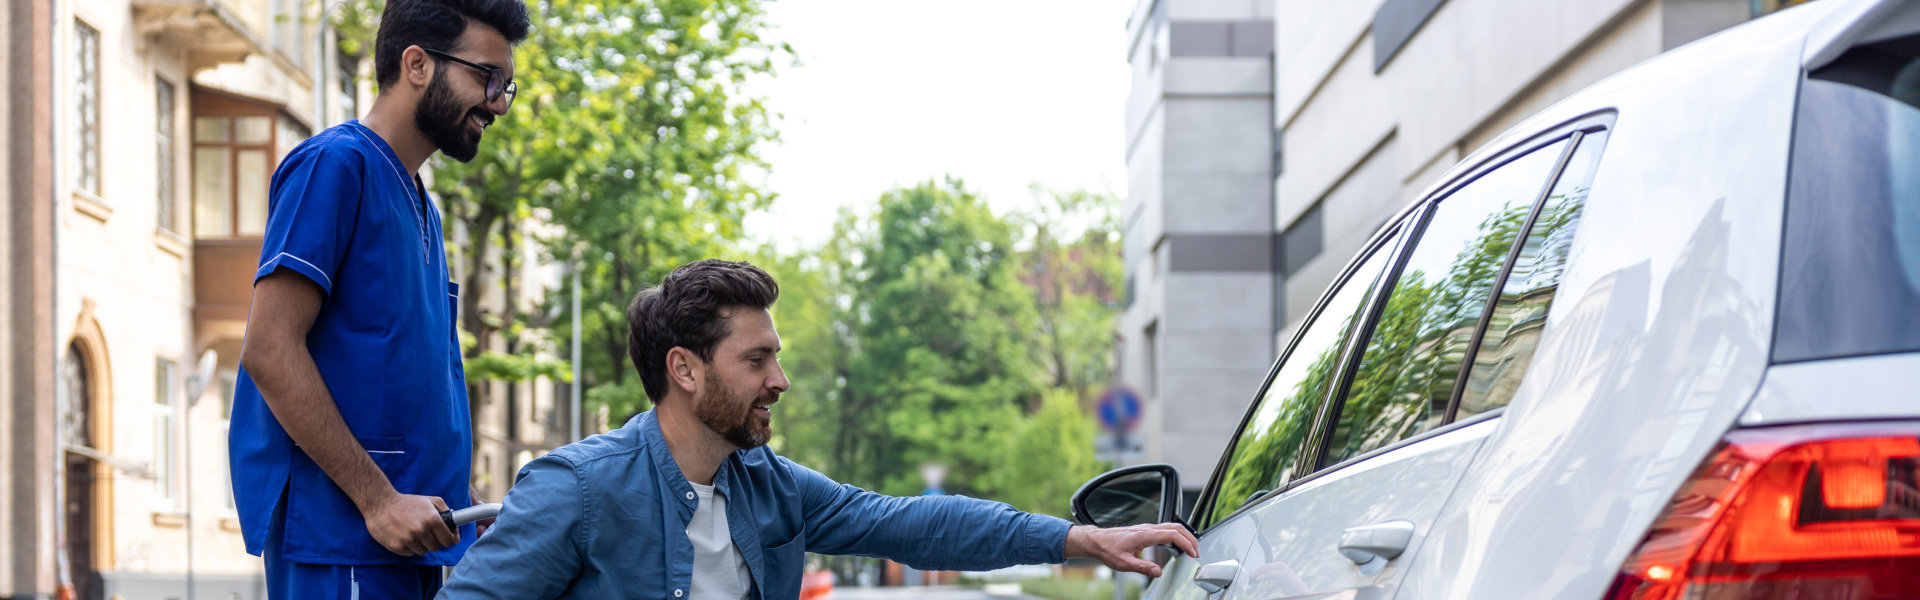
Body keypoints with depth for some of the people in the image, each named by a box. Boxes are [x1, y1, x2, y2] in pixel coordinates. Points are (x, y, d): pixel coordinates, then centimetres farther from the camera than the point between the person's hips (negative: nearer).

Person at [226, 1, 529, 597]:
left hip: (403, 538, 9)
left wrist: (461, 507, 13)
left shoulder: (419, 206, 22)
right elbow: (269, 351, -16)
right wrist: (378, 499, -18)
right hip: (336, 531, -9)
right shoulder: (335, 164, -7)